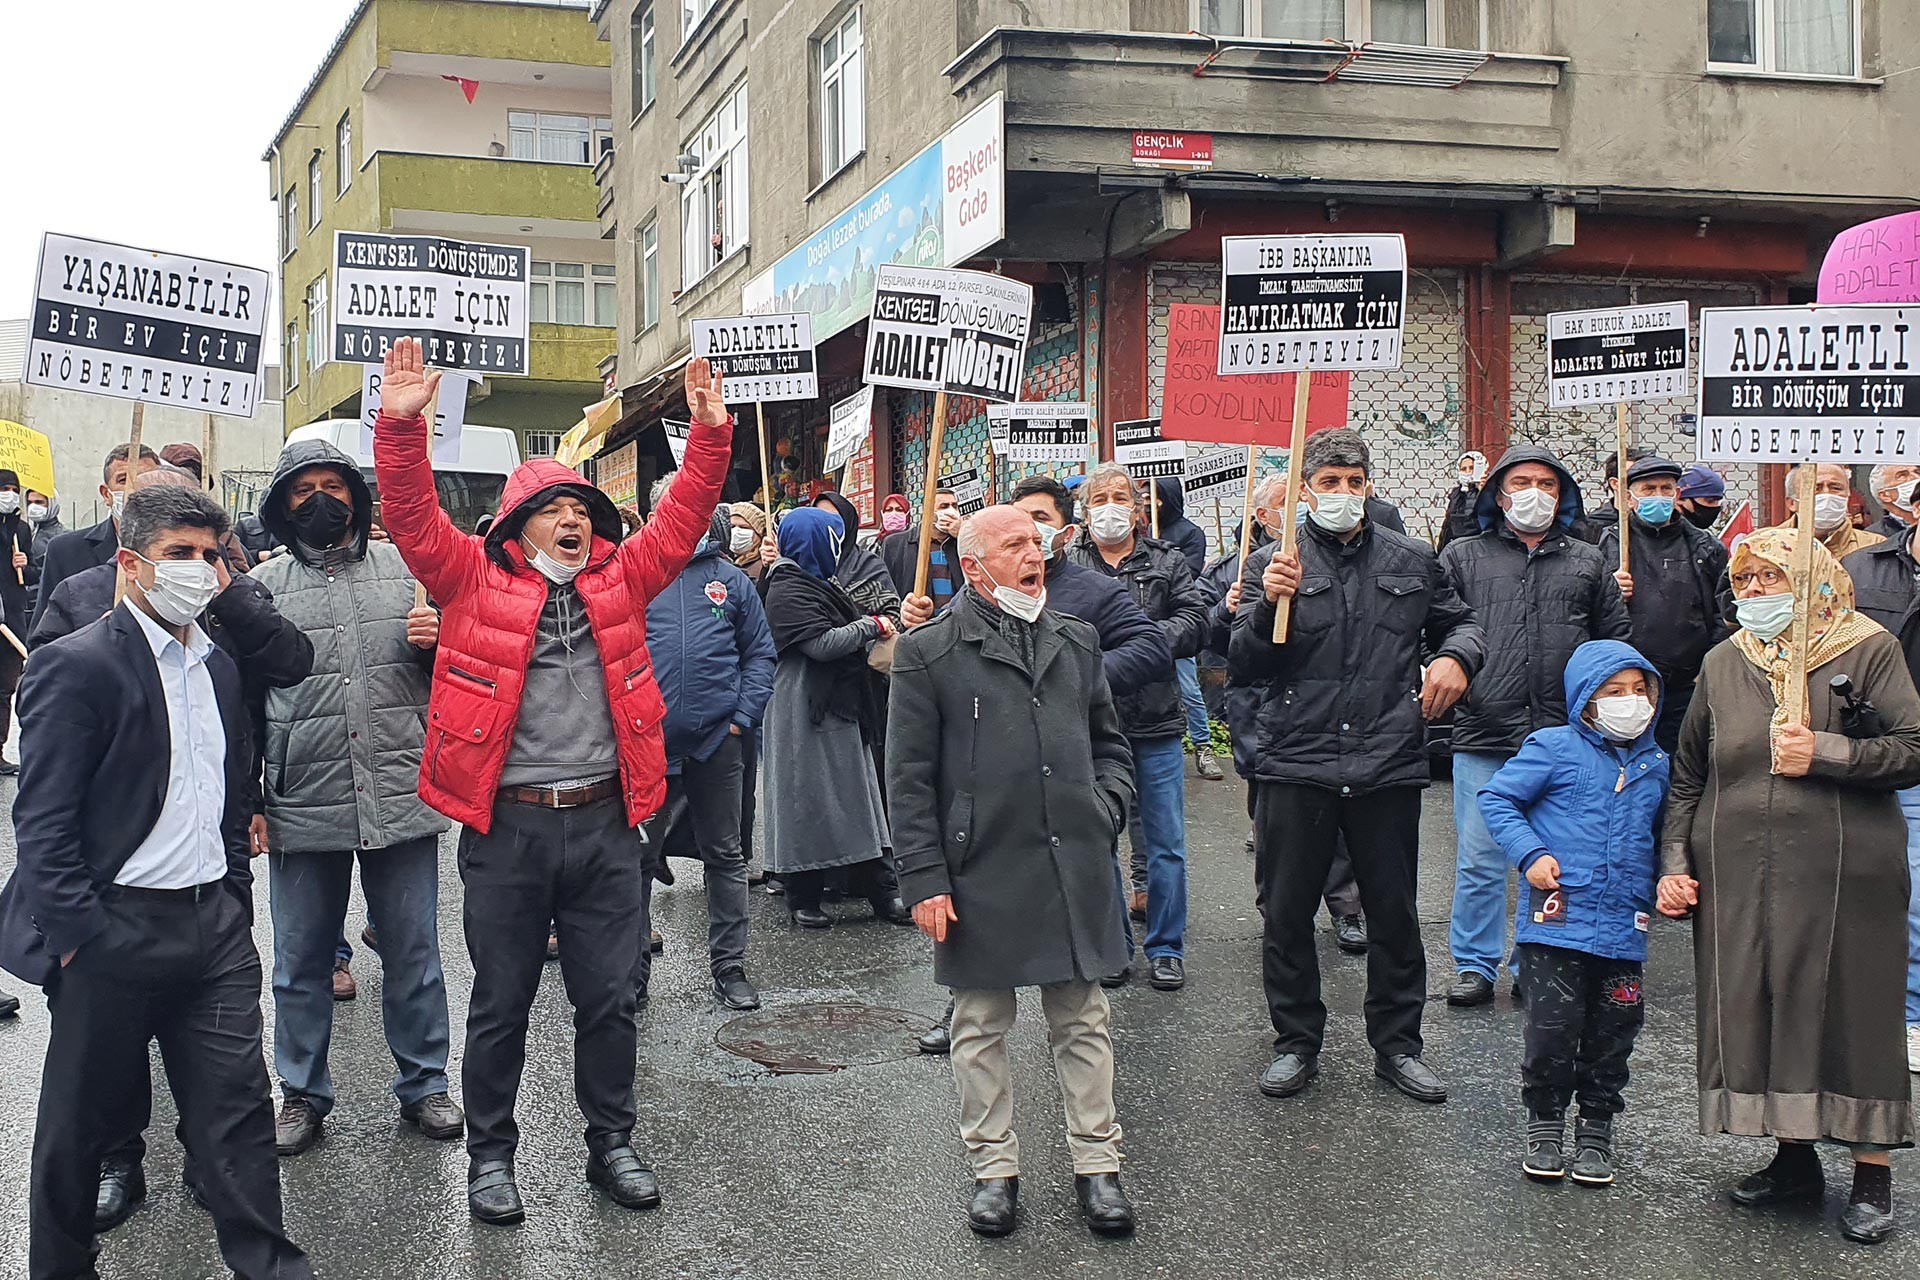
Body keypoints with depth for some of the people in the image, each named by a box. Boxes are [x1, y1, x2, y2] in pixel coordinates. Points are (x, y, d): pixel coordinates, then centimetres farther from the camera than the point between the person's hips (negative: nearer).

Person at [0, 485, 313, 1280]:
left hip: (214, 925, 6)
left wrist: (234, 902, 14)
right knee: (78, 1122, 10)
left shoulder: (221, 665, 11)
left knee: (237, 1110, 7)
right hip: (115, 931, -5)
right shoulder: (76, 666, -10)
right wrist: (78, 938, -16)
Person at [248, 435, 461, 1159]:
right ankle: (302, 1095, 26)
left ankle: (422, 1085, 25)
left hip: (400, 799, 0)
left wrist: (436, 644, -9)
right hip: (302, 807, 0)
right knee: (302, 962, 10)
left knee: (413, 955, 9)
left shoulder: (406, 569, 7)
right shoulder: (263, 586, 5)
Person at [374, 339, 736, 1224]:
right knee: (501, 1002, 9)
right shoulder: (475, 577, 1)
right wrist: (402, 425, -21)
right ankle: (491, 1153, 24)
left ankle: (610, 1144, 26)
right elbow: (413, 518, -9)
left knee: (608, 998, 11)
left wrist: (710, 434, -2)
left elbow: (681, 519, 7)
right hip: (507, 824, -2)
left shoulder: (619, 579, 9)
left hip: (603, 821, 3)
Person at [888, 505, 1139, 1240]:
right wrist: (925, 879, -8)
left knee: (1083, 1021, 11)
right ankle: (994, 1167, 22)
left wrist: (1105, 813, 3)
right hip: (981, 876, -3)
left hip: (1074, 870, 4)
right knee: (981, 1028, 8)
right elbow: (909, 779, -4)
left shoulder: (1076, 643, 11)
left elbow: (1109, 745, 21)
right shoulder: (929, 651, -3)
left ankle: (1097, 1163, 21)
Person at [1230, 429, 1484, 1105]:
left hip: (1388, 765, 1)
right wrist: (1269, 604, -21)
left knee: (1394, 913, 10)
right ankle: (1296, 1043, 22)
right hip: (1294, 765, -1)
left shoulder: (1412, 560, 8)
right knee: (1286, 914, 7)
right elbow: (1242, 668, -4)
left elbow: (1458, 620, 24)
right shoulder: (1271, 563, 2)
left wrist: (1457, 655, 1)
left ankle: (1397, 1044, 25)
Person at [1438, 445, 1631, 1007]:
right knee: (1479, 859, 2)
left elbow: (1615, 642, 15)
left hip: (1563, 736, 2)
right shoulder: (1463, 557, 8)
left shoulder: (1589, 562, 13)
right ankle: (1474, 965, 14)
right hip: (1482, 734, -1)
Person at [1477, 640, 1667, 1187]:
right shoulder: (1556, 747, -4)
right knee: (1553, 1028, -3)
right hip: (1557, 919, -4)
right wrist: (1531, 854, -12)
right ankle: (1545, 1125, 18)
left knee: (1611, 1035, 8)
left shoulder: (1656, 764, 11)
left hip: (1623, 930, 4)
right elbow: (1496, 798, -1)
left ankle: (1596, 1131, 25)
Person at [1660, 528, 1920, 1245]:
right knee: (1758, 1007, 6)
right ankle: (1794, 1158, 22)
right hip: (1738, 876, 4)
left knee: (1853, 1010, 0)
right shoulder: (1722, 664, 12)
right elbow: (1687, 776, 15)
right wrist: (1675, 865, 8)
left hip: (1844, 875, -4)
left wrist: (1824, 752, -16)